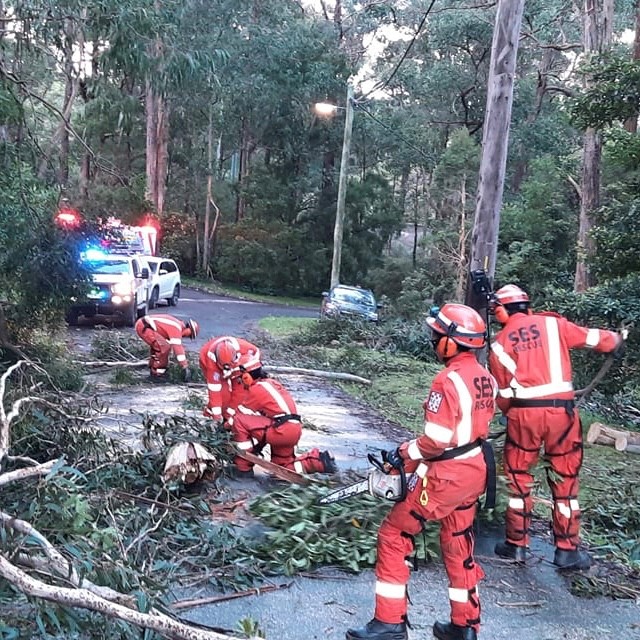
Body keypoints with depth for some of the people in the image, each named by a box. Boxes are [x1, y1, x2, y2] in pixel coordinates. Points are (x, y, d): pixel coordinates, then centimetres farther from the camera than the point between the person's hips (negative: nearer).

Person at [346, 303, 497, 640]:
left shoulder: (448, 379, -22)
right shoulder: (484, 377, 5)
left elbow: (437, 439, -25)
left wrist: (404, 453, -9)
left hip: (446, 475, -9)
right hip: (475, 470, 9)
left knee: (394, 536, 4)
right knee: (458, 544, 20)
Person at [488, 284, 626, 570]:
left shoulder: (499, 342, 7)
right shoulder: (553, 324, 5)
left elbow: (502, 392, 8)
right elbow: (591, 338, 13)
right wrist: (615, 339, 34)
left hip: (524, 412, 0)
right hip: (562, 410, 0)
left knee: (518, 477, 14)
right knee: (566, 479, 12)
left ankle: (516, 544, 19)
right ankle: (567, 549, 18)